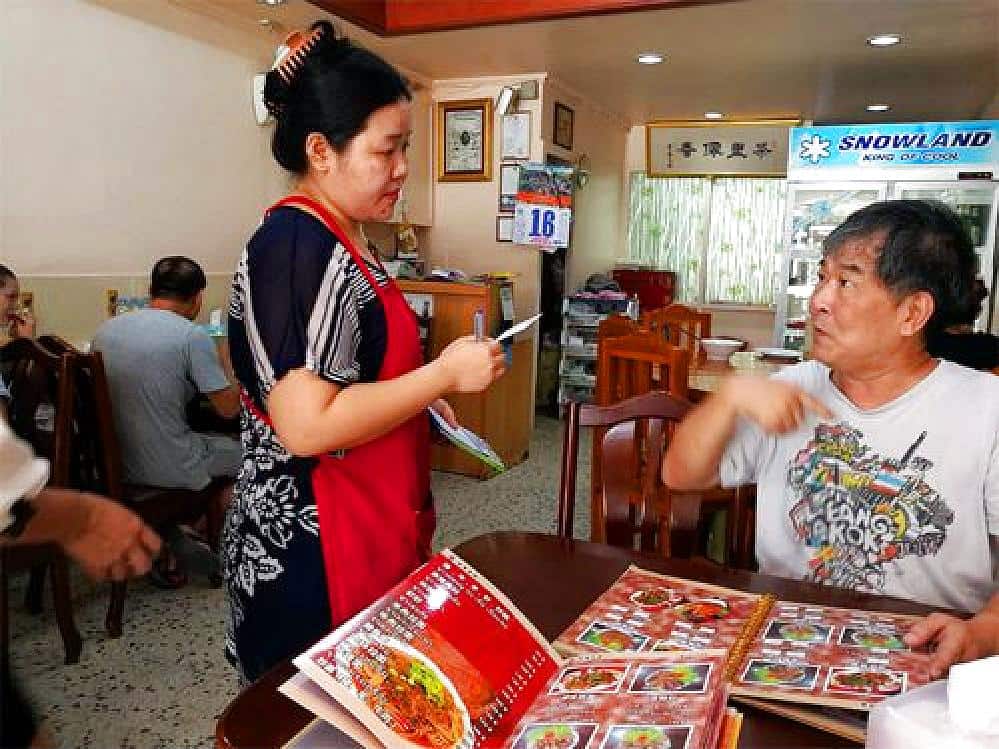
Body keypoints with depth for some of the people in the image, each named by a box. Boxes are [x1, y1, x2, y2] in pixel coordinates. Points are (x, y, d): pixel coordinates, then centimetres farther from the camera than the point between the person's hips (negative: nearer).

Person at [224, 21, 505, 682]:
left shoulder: (339, 243, 9)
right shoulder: (299, 247, -21)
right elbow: (307, 425, -28)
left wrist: (422, 400, 9)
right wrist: (445, 373, -21)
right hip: (312, 554, -9)